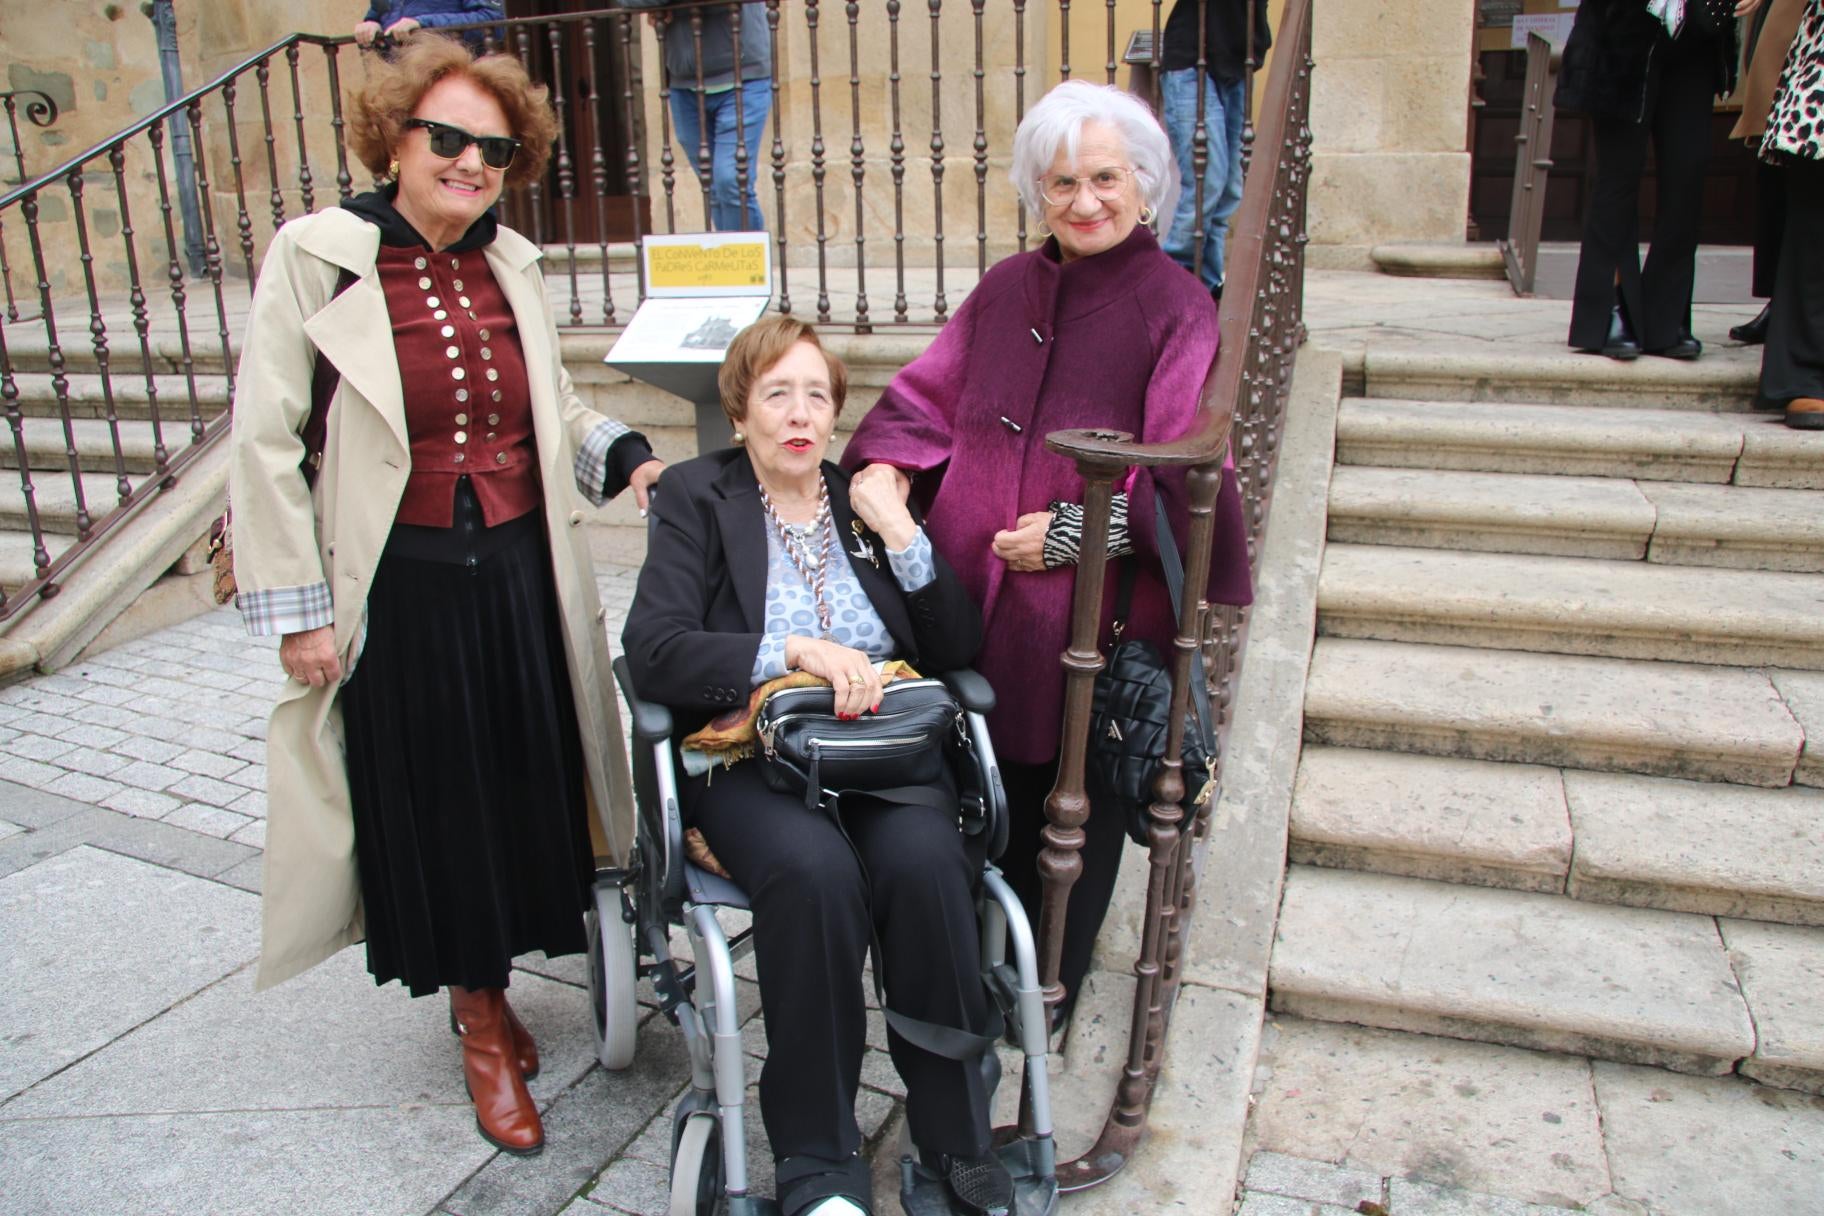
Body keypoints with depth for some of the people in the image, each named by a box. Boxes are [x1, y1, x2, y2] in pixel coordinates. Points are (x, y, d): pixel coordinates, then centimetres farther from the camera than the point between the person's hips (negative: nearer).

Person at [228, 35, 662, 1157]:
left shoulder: (513, 264, 7)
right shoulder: (317, 256, -7)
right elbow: (266, 442, -7)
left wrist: (623, 457, 0)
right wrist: (295, 605, -8)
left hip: (522, 575, 4)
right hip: (402, 589, -4)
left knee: (529, 789, 12)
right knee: (437, 804, 8)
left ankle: (494, 985, 37)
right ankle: (481, 1021, 30)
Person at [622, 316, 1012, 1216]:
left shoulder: (868, 499, 15)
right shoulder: (696, 498, 6)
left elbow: (958, 651, 10)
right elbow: (653, 650, -10)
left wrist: (902, 537, -3)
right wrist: (798, 651, -20)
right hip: (751, 755, -2)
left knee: (924, 858, -29)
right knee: (814, 869, -33)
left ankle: (955, 1133, -9)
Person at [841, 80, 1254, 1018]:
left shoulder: (1174, 307, -6)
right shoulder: (1005, 289, 9)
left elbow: (1182, 473, -10)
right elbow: (929, 392, 9)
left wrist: (1077, 531, -16)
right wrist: (882, 465, -10)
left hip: (1090, 610, -4)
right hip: (971, 597, 4)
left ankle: (1047, 988, 34)